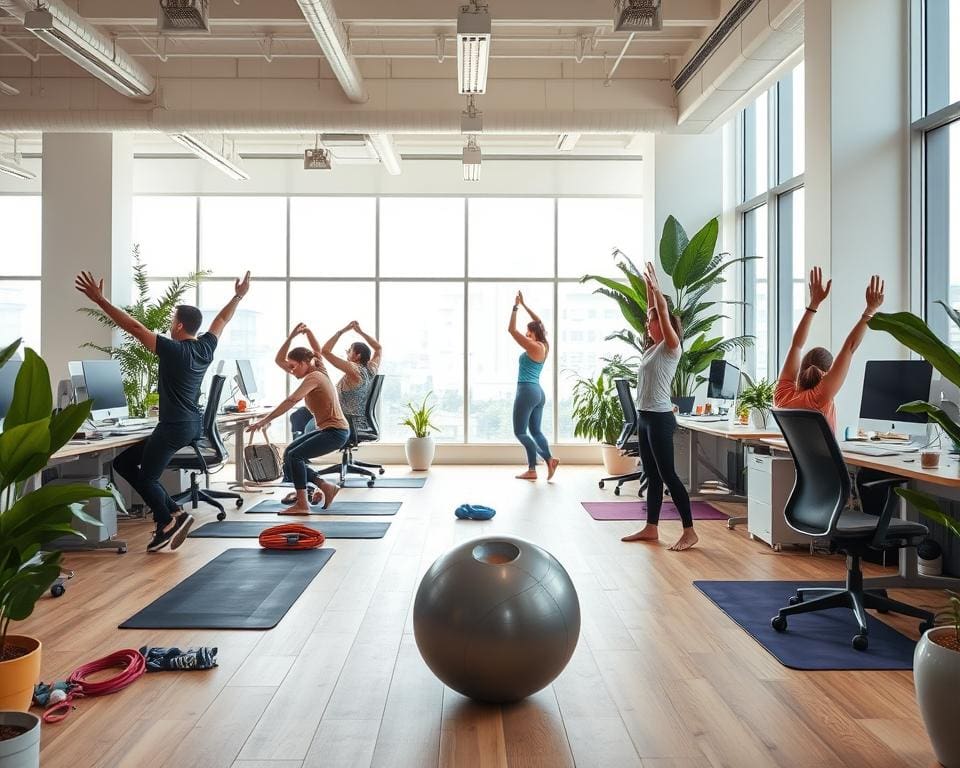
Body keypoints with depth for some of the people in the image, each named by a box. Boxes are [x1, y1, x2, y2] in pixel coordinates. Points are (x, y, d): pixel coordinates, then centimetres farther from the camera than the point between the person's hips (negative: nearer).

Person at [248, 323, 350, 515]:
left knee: (295, 455, -20)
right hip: (326, 429, 10)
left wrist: (265, 421, -29)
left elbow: (290, 402, -27)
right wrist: (291, 337, 3)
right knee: (289, 453, 10)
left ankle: (302, 504, -15)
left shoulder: (313, 377, -16)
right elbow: (280, 360, 13)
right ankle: (325, 487, 15)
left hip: (335, 432, -10)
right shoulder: (317, 372, 9)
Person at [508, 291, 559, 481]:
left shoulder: (533, 347, -14)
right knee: (535, 431, 13)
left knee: (520, 432, -1)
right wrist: (524, 305, 21)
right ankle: (549, 459, -2)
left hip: (527, 391, -9)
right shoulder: (544, 346, 8)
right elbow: (539, 323, 21)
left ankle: (549, 459, -5)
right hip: (538, 392, 9)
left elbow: (511, 329, -14)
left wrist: (516, 307, -7)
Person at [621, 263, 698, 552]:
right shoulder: (653, 348, 12)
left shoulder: (671, 348, -9)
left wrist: (657, 287, -11)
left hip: (660, 418, -9)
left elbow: (664, 312, -17)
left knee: (668, 476, -7)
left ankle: (689, 531, -2)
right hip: (645, 417, 9)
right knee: (652, 476, 12)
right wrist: (648, 287, 17)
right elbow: (654, 312, 19)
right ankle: (651, 528, 19)